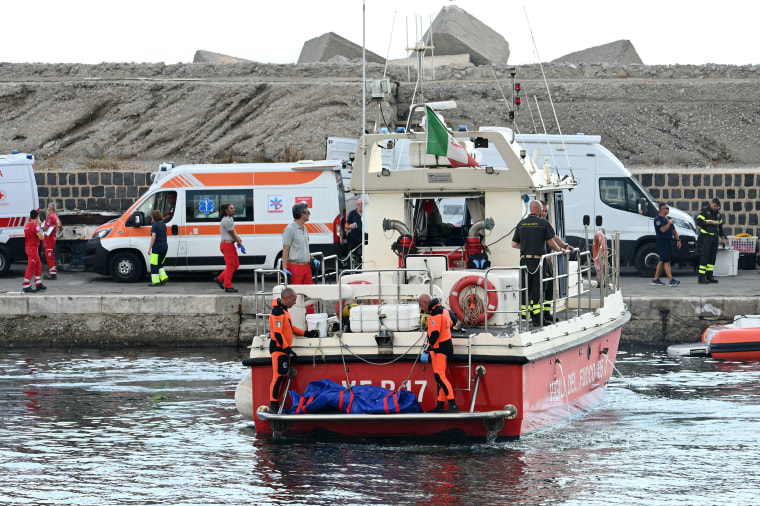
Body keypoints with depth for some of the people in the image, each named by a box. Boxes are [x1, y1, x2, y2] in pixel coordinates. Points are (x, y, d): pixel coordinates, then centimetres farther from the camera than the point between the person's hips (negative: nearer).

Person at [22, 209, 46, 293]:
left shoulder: (27, 225, 13)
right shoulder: (34, 226, -17)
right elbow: (41, 237, -22)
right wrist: (41, 231, -1)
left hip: (28, 247, 10)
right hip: (33, 248, -10)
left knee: (38, 265, 17)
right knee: (31, 267, -8)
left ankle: (38, 284, 22)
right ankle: (26, 286, -9)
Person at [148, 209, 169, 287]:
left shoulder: (154, 226, -12)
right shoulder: (163, 224, 11)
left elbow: (153, 237, -17)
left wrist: (149, 249, -13)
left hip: (157, 246, -8)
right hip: (165, 245, 8)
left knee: (154, 264, 0)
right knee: (160, 264, 20)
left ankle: (155, 281, 0)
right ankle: (164, 277, 9)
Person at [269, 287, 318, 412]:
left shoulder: (284, 310, 16)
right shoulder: (277, 312, -17)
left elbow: (290, 328, 28)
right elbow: (277, 333, -22)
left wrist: (306, 334, 26)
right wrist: (288, 349, -22)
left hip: (284, 349, 11)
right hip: (278, 349, -11)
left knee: (283, 377, 10)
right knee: (278, 376, -15)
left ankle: (277, 406, 12)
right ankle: (273, 405, -16)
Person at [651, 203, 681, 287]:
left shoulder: (668, 218, 18)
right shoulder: (658, 219, -11)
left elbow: (673, 230, 22)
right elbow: (663, 229, -24)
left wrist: (678, 240, 14)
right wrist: (669, 223, -10)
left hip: (668, 242, 9)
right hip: (662, 241, -9)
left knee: (662, 261, 11)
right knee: (666, 261, -13)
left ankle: (656, 279, 17)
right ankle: (671, 280, -19)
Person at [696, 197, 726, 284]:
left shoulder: (717, 213, 16)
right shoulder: (704, 210, -4)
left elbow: (720, 226, 24)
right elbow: (699, 222, -14)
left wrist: (722, 238, 25)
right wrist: (710, 222, -16)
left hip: (714, 238, 7)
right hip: (706, 237, -7)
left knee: (712, 257, 6)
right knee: (704, 257, -11)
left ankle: (709, 276, 12)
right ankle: (701, 278, -13)